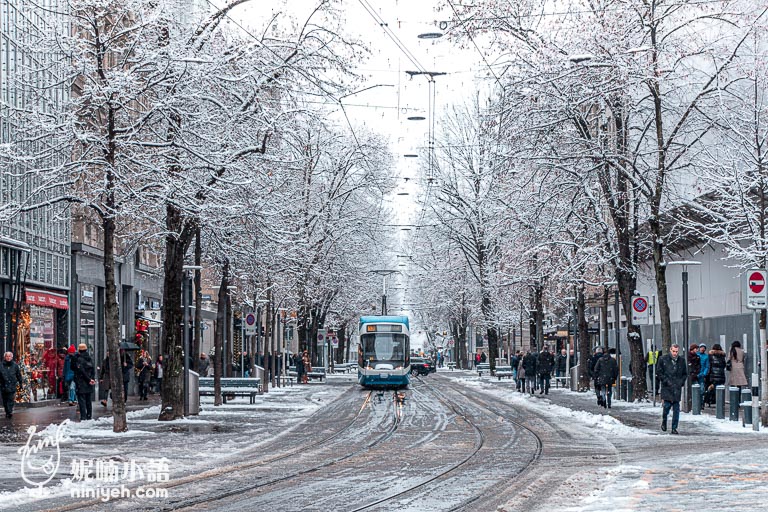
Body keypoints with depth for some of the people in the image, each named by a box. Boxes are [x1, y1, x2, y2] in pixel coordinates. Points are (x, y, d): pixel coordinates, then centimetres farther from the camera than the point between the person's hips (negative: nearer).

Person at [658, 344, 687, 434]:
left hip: (677, 388, 2)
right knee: (667, 405, -9)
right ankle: (664, 421, 20)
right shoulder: (663, 359, 2)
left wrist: (681, 382, 2)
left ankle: (674, 428, 5)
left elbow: (684, 374, 19)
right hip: (667, 387, -2)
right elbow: (659, 372, 2)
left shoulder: (681, 361, 9)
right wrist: (666, 381, -7)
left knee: (676, 408, -1)